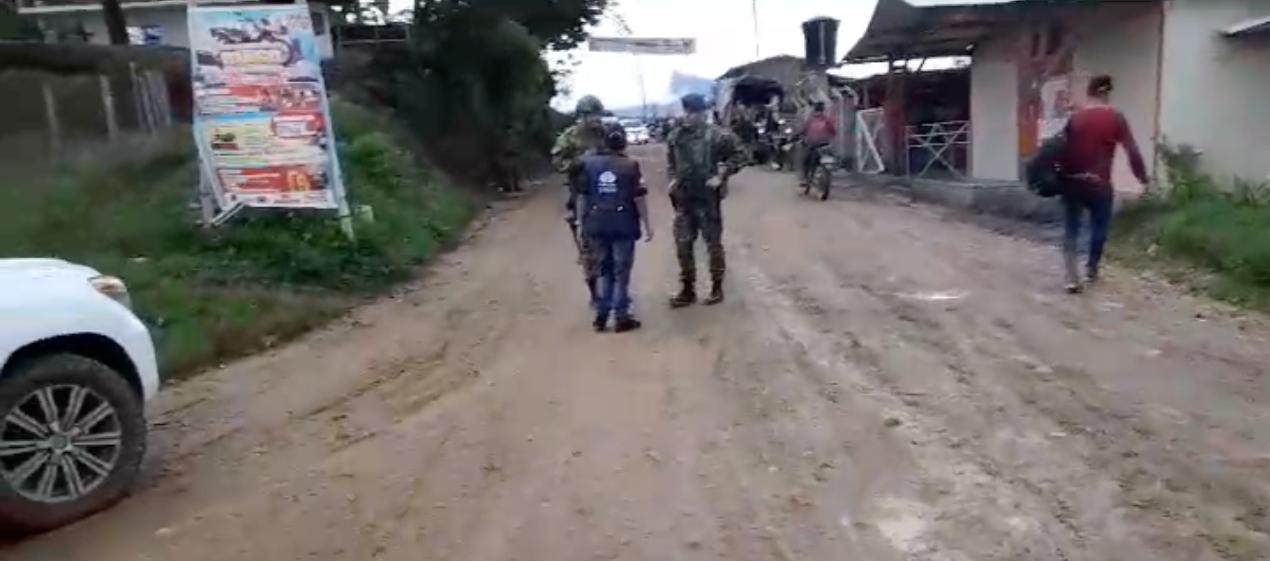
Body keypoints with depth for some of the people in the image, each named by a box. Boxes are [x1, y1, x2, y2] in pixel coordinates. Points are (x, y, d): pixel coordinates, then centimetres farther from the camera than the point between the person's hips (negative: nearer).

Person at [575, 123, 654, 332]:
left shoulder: (589, 163, 1)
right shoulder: (630, 165, -7)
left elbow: (581, 196, 3)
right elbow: (638, 198, -8)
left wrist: (582, 222, 12)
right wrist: (647, 225, 1)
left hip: (597, 225, 3)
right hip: (623, 225, -3)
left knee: (602, 270, 15)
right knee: (621, 272, 5)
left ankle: (601, 315, 18)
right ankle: (621, 317, 8)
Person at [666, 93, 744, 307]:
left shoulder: (717, 135, -10)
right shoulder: (675, 136, 5)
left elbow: (736, 156, -4)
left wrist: (721, 176, -14)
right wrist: (673, 179, 5)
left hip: (708, 199, -5)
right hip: (684, 200, 5)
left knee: (713, 244, 6)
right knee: (683, 245, 8)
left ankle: (716, 288, 19)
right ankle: (687, 290, 19)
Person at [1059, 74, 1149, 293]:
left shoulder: (1075, 117, 3)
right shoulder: (1115, 118, -3)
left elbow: (1063, 149, 7)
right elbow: (1132, 150, -3)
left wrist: (1062, 176, 16)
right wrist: (1143, 177, 7)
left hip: (1073, 182, 2)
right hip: (1099, 184, -1)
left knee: (1071, 231, 5)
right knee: (1099, 228, 19)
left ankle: (1072, 279, -7)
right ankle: (1091, 270, 31)